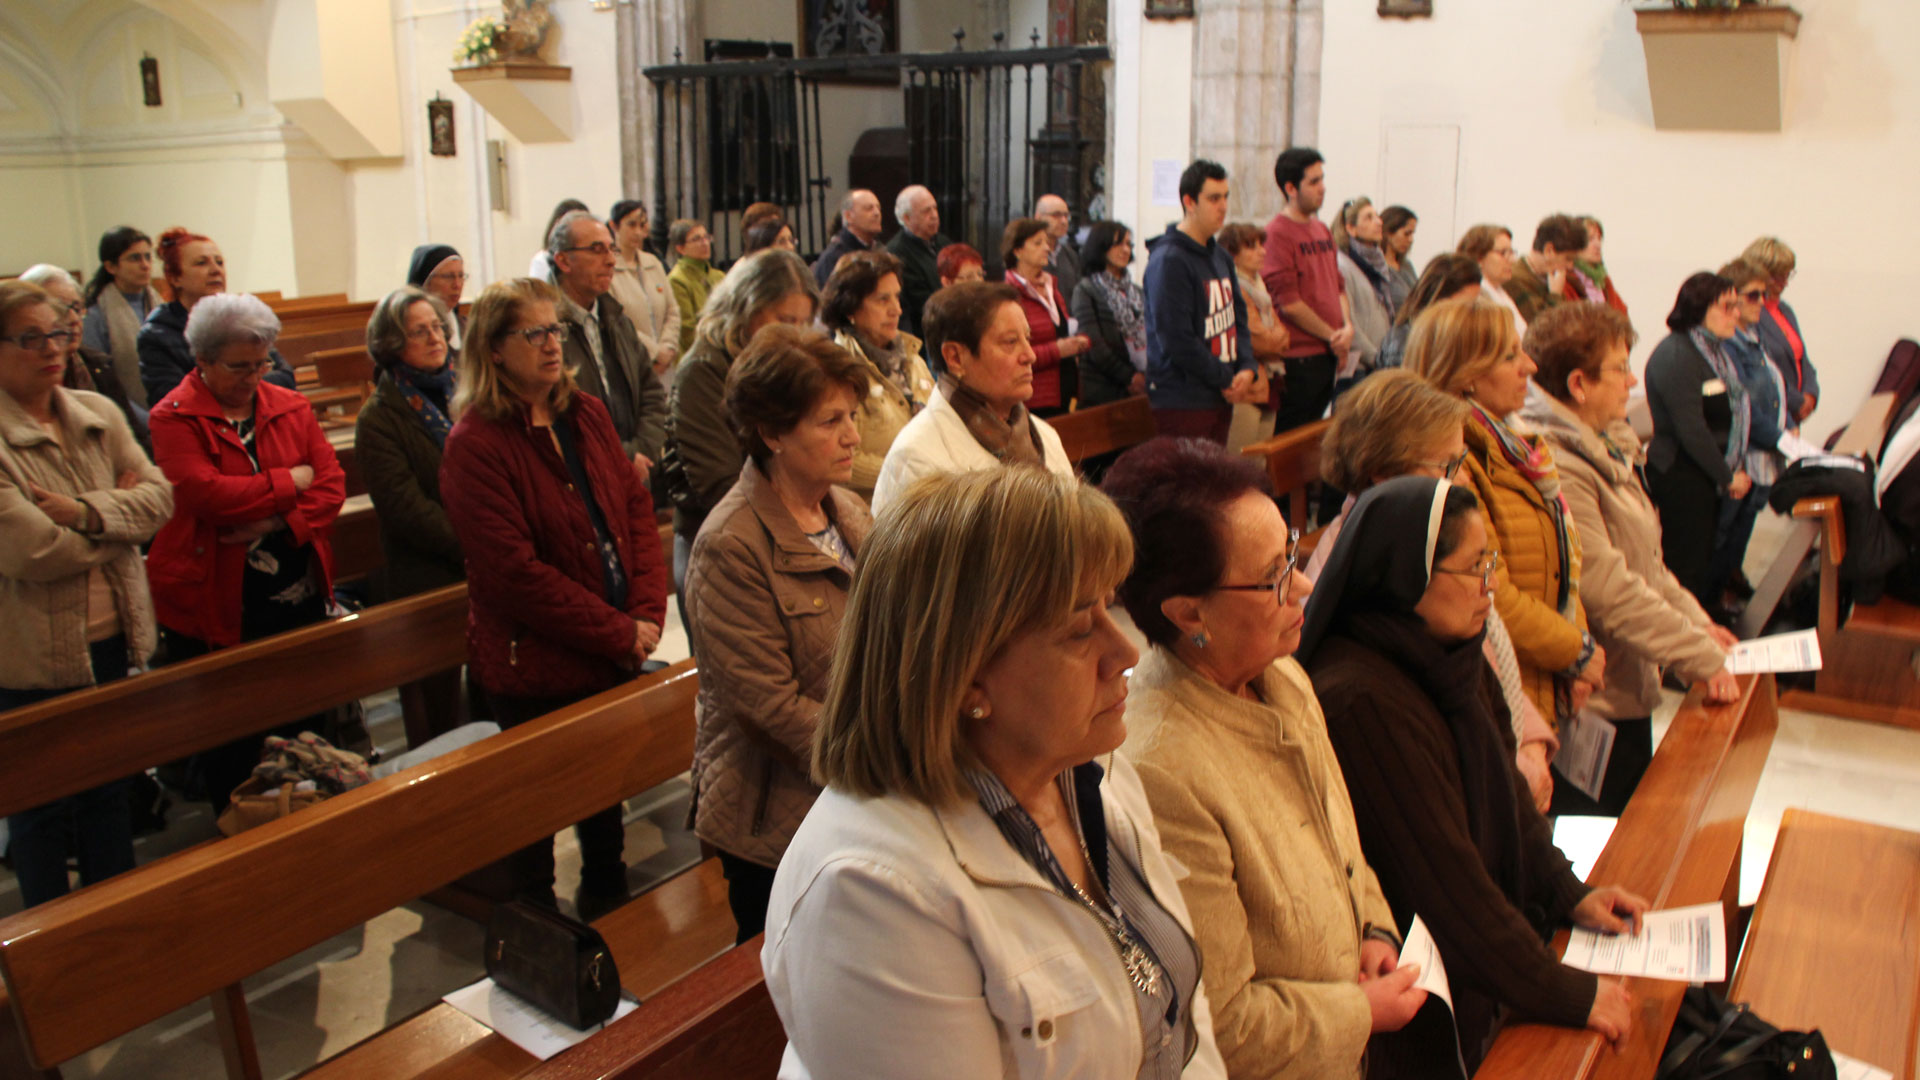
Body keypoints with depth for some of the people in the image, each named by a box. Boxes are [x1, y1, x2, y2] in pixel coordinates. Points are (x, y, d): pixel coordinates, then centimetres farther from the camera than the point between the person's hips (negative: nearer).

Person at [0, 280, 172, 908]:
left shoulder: (99, 415, 4)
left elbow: (159, 495, -4)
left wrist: (87, 512, -21)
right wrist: (119, 512, -10)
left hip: (112, 640, 6)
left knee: (110, 790, 20)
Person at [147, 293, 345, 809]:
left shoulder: (291, 407, 8)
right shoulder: (175, 418, -5)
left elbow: (332, 484, 0)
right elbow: (204, 494, -21)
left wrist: (280, 522, -17)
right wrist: (288, 483, -11)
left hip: (300, 599, 4)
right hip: (215, 607, -4)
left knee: (300, 729, 10)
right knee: (229, 749, 7)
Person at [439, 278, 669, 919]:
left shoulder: (587, 416, 5)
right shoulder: (475, 443, -16)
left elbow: (636, 511, 4)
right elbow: (514, 572, -21)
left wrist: (646, 614, -9)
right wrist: (617, 633, -19)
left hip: (616, 655, 6)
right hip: (535, 667, -6)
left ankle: (607, 901, 44)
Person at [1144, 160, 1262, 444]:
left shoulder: (1220, 257, 16)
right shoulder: (1169, 261, -13)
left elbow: (1238, 317, 16)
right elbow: (1177, 340, -19)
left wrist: (1248, 368, -2)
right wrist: (1227, 380, -13)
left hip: (1221, 398, 9)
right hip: (1183, 402, -9)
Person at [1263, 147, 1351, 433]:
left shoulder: (1322, 231, 15)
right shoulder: (1277, 233, -12)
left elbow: (1338, 286, 20)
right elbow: (1289, 303, -16)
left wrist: (1347, 328, 1)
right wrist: (1332, 336, -9)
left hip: (1329, 354, 8)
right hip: (1298, 358, -8)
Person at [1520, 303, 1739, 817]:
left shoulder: (1607, 448, 10)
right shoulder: (1557, 468, -24)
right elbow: (1610, 592, -25)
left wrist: (1698, 623, 9)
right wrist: (1704, 658, -18)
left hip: (1629, 688, 10)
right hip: (1592, 702, -10)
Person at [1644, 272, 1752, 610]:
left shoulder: (1715, 350, 16)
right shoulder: (1676, 355, -15)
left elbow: (1737, 412, 17)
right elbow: (1691, 429, -19)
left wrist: (1738, 470, 5)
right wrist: (1728, 476, -11)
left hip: (1713, 476, 9)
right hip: (1682, 477, -9)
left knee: (1706, 559, 12)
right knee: (1686, 568, -6)